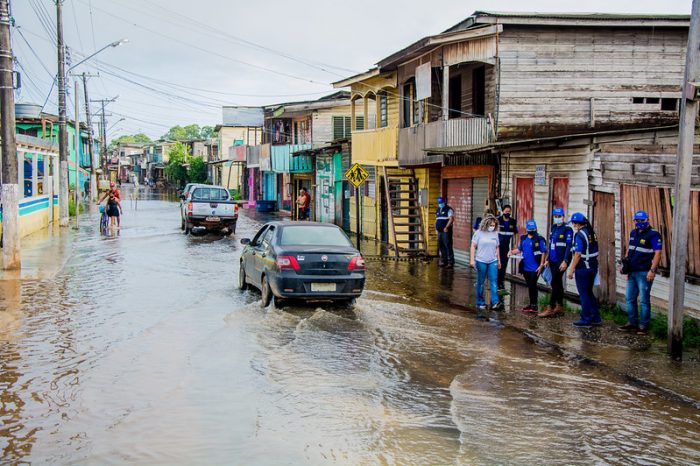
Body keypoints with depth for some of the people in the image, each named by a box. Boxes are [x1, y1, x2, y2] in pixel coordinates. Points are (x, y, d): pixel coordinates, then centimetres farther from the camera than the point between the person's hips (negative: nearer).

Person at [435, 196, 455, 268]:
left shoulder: (448, 209, -5)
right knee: (441, 246, 10)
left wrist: (446, 227, -22)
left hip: (446, 231, -8)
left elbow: (451, 219, -15)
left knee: (448, 246, -10)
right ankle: (444, 261, 18)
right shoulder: (438, 210, 19)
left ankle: (450, 262, -9)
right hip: (439, 231, 8)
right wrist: (436, 228, 16)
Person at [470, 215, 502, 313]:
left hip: (493, 261, 3)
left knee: (494, 281, -8)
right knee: (480, 282, 6)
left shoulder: (495, 233, 6)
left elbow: (497, 248, 15)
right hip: (481, 261, -2)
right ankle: (480, 303, 15)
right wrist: (472, 260, -8)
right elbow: (473, 246, -3)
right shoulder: (479, 233, -4)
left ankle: (495, 302, -10)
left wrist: (499, 260, 18)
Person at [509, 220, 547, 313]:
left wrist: (541, 265, -13)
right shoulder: (523, 238, 9)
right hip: (526, 267, 6)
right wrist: (512, 252, -2)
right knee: (529, 285, 14)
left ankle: (534, 305, 1)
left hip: (535, 268, -6)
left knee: (532, 285, -7)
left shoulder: (539, 239, -10)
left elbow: (544, 253, -10)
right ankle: (532, 304, 24)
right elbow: (519, 249, 18)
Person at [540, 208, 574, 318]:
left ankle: (550, 308, -7)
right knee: (558, 283, 13)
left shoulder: (567, 229, -11)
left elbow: (569, 246, -15)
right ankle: (559, 307, 21)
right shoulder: (553, 228, 13)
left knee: (555, 283, -9)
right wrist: (548, 259, 18)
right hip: (553, 261, 8)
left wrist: (565, 261, -21)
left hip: (562, 261, -8)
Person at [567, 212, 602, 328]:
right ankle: (596, 318, 21)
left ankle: (586, 320, 4)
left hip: (583, 268, -8)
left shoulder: (579, 235, -17)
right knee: (589, 292, 18)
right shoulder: (592, 232, 9)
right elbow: (594, 251, 15)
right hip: (593, 266, 8)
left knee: (584, 294, 0)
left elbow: (578, 254, -20)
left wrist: (571, 270, -16)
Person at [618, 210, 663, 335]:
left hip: (644, 273, -8)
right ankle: (632, 322, 23)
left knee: (644, 300, -2)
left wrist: (652, 270, -21)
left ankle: (643, 326, 5)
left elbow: (657, 253, -15)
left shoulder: (653, 235, -10)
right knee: (630, 298, 13)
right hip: (632, 272, 8)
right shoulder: (633, 233, 14)